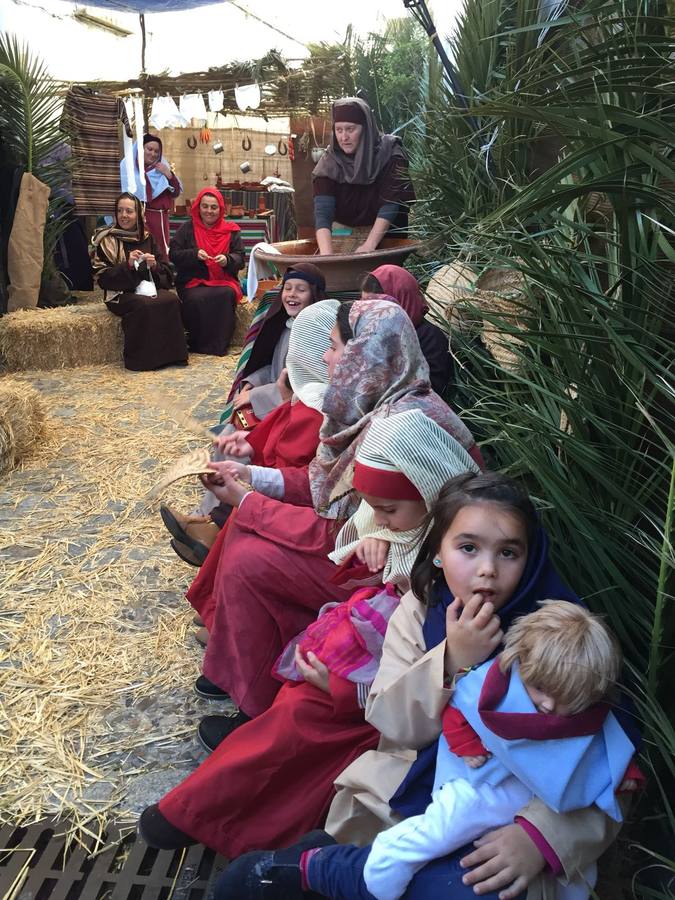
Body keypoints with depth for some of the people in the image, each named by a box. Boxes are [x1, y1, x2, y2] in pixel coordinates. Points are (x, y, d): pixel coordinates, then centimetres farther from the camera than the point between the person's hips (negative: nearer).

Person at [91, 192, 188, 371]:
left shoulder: (147, 238, 15)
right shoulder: (106, 240, 2)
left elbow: (166, 271, 14)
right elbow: (102, 277, -6)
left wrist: (154, 266, -9)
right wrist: (127, 264, -19)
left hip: (148, 288, 4)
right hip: (121, 294, -4)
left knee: (172, 300, -26)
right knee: (145, 305, -34)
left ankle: (171, 354, -19)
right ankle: (143, 359, -25)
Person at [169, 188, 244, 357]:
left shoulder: (231, 231, 12)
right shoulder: (187, 228, 10)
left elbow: (240, 258, 5)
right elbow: (173, 254, 4)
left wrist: (227, 260, -18)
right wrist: (194, 254, -14)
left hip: (223, 281, 1)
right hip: (193, 281, 0)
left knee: (225, 295, -34)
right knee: (196, 299, -34)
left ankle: (218, 347, -22)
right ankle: (197, 345, -16)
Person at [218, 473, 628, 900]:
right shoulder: (421, 608, -5)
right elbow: (391, 722, -10)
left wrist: (541, 832, -30)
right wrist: (453, 660, -25)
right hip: (406, 793, 1)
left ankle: (313, 865, -11)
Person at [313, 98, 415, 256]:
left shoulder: (389, 154, -16)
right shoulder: (329, 163, -13)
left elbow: (390, 204, -23)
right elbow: (322, 212, -24)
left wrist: (369, 246, -35)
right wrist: (326, 255, -39)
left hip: (385, 237, -1)